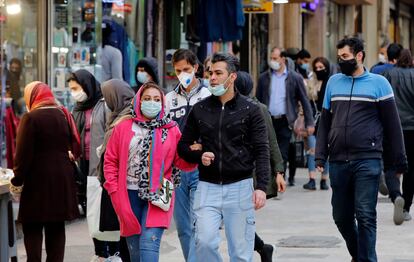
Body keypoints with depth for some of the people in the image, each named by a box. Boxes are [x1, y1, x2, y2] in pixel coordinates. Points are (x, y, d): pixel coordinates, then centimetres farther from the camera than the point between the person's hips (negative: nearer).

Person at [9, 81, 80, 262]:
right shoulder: (64, 115, 7)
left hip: (38, 181, -5)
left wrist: (17, 181, -5)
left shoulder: (30, 118, -11)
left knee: (32, 228, 1)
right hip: (63, 181, 5)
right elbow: (75, 147, 10)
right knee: (57, 228, 11)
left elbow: (23, 154, -12)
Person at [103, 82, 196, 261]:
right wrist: (114, 189, 0)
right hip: (129, 194, 2)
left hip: (157, 195, -2)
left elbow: (182, 161, 2)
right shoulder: (123, 128, 6)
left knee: (149, 242, -16)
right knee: (134, 247, 9)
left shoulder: (171, 130, 5)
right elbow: (110, 160, 8)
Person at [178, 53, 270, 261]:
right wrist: (199, 156, -7)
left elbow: (261, 151, -3)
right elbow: (183, 146, 15)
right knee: (204, 242, -15)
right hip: (207, 187, 2)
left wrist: (261, 187, -14)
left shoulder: (250, 110, 1)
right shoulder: (199, 109, 8)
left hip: (239, 187, -2)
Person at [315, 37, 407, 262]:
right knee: (341, 216, 11)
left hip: (367, 161, -4)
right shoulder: (334, 82, 12)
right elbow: (325, 122, 14)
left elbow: (392, 123, 1)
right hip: (338, 161, 4)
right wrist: (320, 156, 6)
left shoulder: (378, 83, 1)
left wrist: (398, 159, 0)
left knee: (365, 216, -7)